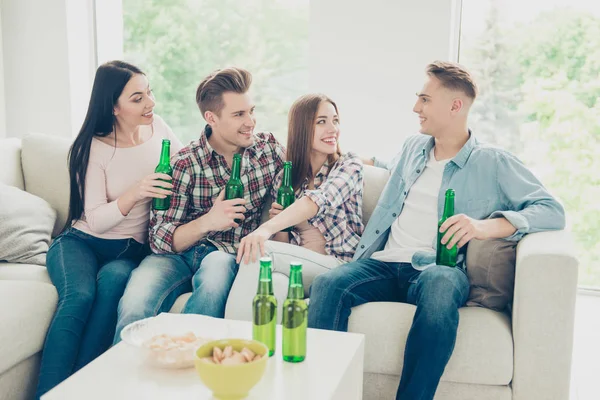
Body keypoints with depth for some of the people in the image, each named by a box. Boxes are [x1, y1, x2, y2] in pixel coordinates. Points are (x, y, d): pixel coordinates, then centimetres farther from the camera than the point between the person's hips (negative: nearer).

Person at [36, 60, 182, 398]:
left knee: (112, 279, -34)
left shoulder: (157, 127, 5)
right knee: (80, 295, -35)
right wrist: (135, 193, -27)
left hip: (130, 251, 2)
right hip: (81, 241, -2)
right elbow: (95, 221, -11)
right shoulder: (93, 148, -6)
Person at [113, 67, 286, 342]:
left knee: (217, 271, -37)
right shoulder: (185, 164, -6)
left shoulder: (270, 148, 3)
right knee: (135, 304, -33)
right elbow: (159, 239, -9)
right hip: (178, 253, -1)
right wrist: (206, 222, -27)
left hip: (230, 256, 2)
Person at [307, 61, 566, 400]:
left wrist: (486, 226, -19)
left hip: (438, 267, -4)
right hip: (385, 263, 4)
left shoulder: (493, 163, 6)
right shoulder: (413, 147, 23)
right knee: (328, 284, -29)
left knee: (438, 283, -42)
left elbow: (553, 211, -5)